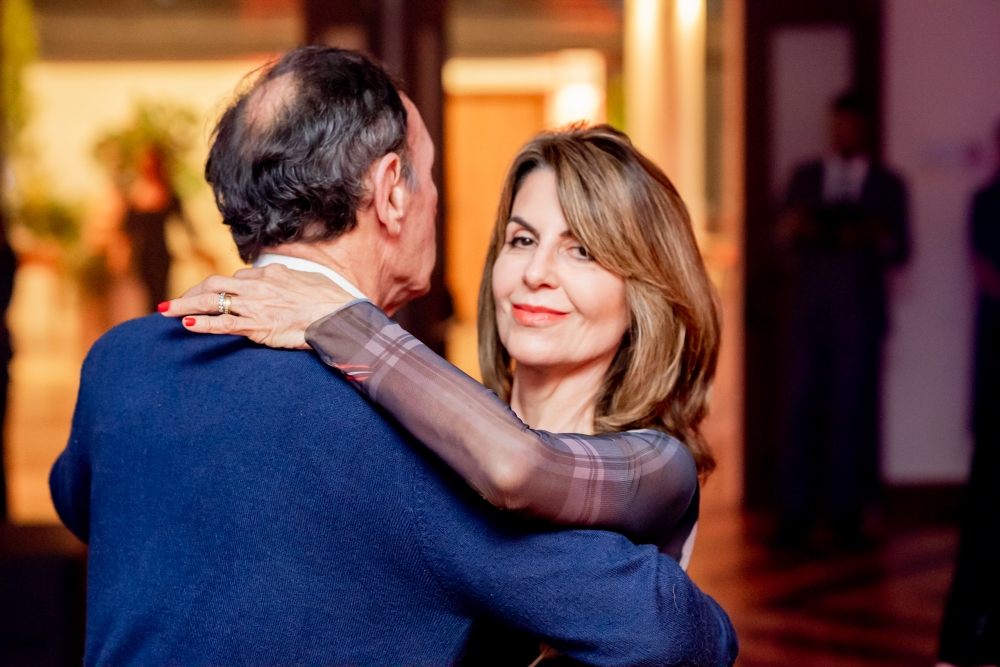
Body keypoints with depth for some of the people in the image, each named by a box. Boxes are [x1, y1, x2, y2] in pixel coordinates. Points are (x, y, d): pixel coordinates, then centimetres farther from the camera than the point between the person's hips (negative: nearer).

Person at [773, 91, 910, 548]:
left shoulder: (888, 185, 12)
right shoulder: (804, 177, 16)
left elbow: (900, 253, 5)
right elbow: (783, 241, 11)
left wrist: (876, 236, -17)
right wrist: (791, 227, -12)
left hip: (858, 317, -1)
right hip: (807, 312, 1)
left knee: (850, 413, -3)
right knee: (798, 409, -5)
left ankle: (845, 514, 4)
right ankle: (796, 514, -2)